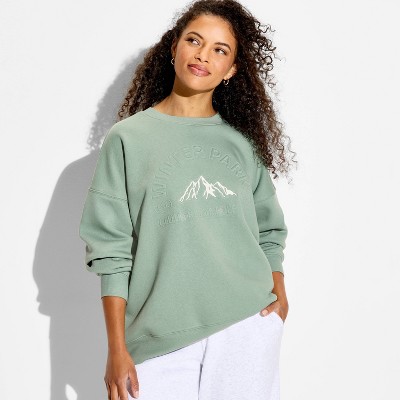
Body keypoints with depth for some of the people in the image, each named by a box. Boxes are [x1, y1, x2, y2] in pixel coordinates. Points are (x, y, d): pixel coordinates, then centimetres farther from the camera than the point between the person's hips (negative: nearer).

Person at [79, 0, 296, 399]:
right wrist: (117, 349, -5)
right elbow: (111, 251, -2)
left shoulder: (244, 142, 7)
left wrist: (278, 290, -1)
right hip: (162, 338, -2)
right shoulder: (128, 138, 0)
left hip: (249, 326, 2)